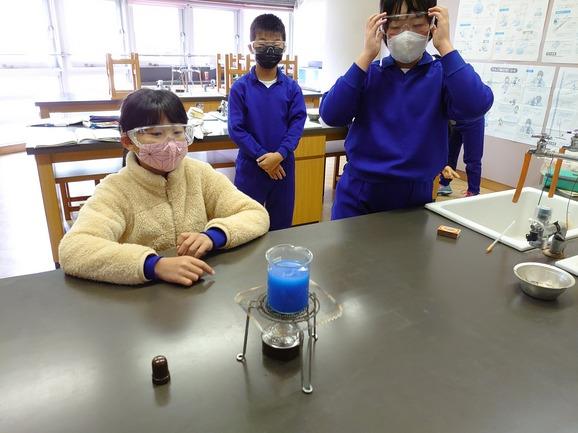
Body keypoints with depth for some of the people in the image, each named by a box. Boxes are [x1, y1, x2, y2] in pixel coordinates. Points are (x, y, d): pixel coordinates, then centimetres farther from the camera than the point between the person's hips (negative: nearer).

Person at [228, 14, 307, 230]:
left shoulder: (292, 87, 1)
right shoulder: (240, 87, -5)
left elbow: (297, 123, -4)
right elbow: (236, 128, -9)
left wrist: (279, 155, -17)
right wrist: (262, 156, -15)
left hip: (283, 165, 2)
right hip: (250, 166, -2)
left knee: (282, 224, 14)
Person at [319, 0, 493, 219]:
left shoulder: (442, 74, 0)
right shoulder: (368, 72, 2)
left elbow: (475, 107, -20)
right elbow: (331, 115, -12)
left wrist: (444, 45, -14)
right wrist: (366, 55, -13)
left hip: (414, 197, 0)